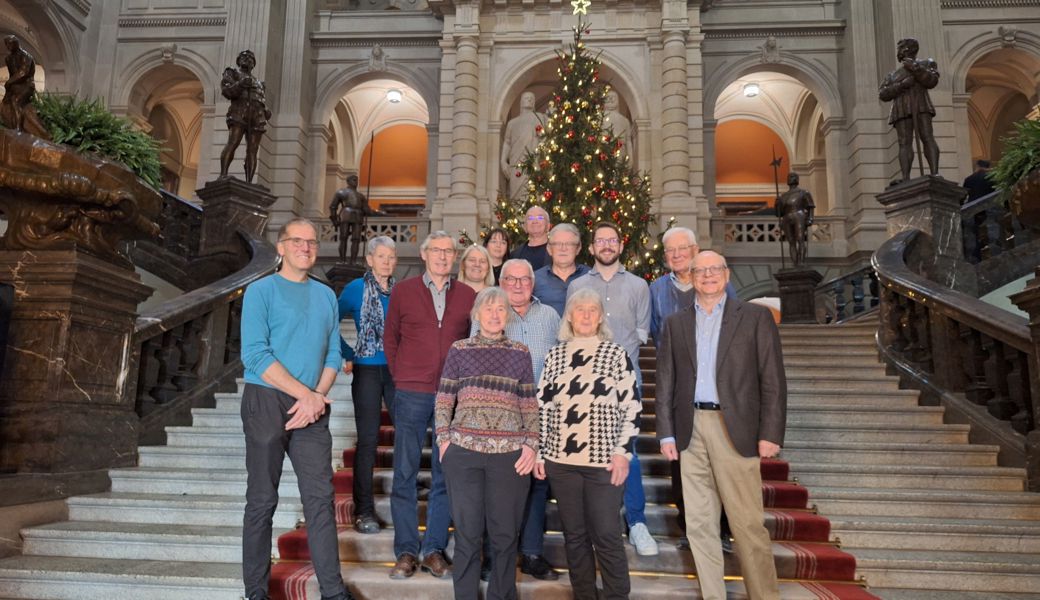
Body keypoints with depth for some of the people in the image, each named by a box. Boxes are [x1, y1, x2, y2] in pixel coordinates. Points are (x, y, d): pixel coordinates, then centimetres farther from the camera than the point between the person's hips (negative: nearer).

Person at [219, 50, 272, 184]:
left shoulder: (258, 82, 33)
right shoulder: (232, 74, 19)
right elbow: (226, 91, 1)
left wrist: (267, 112, 4)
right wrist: (240, 84, -16)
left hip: (256, 118, 4)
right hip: (239, 115, -4)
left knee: (252, 150, -8)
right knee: (232, 144, -22)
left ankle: (249, 182, -15)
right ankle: (223, 175, -27)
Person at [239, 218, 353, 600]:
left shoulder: (326, 296, 13)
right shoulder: (261, 291, -2)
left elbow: (333, 354, 10)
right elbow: (255, 354, -12)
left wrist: (317, 398, -7)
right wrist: (306, 394, -14)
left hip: (312, 408, 4)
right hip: (267, 402, -4)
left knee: (320, 498, 2)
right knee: (262, 501, 5)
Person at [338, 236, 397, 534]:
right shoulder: (356, 289, -2)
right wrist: (348, 355, -1)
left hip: (398, 370, 4)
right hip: (368, 371, -3)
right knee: (368, 440, 0)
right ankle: (364, 511, 9)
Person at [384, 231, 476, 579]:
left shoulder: (468, 296, 5)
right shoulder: (402, 292, 4)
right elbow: (390, 338, 11)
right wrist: (399, 377, 5)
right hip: (411, 394, -1)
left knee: (445, 475, 7)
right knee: (405, 473, 3)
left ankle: (434, 549, 18)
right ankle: (406, 551, 13)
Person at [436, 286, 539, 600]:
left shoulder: (520, 353, 8)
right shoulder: (459, 350, 6)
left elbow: (529, 404, 8)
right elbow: (444, 400, 7)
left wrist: (531, 444, -1)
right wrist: (443, 440, -2)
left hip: (510, 453, 1)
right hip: (463, 451, 0)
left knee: (505, 532, 8)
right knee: (467, 531, 8)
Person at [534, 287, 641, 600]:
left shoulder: (616, 354, 1)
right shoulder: (555, 355, 8)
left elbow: (632, 408, -1)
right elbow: (542, 407, 9)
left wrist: (623, 452, -8)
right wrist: (538, 453, 5)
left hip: (604, 460, -3)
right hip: (561, 460, 3)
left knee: (607, 535, 0)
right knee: (574, 535, 11)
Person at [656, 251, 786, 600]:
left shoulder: (755, 317, 5)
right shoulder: (675, 323, 12)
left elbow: (773, 380, 0)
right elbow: (665, 383, 10)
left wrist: (770, 434, -7)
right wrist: (666, 434, 2)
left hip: (735, 429, -3)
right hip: (691, 431, 3)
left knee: (748, 524, -1)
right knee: (700, 525, 9)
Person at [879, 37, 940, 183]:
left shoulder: (926, 64, 21)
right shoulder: (892, 75, 27)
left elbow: (931, 81, 1)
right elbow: (882, 94, 10)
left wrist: (915, 67, -5)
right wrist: (902, 85, -4)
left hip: (920, 106, -2)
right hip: (901, 109, 2)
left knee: (927, 138, -19)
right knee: (904, 143, -14)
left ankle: (935, 174, -30)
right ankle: (905, 179, -27)